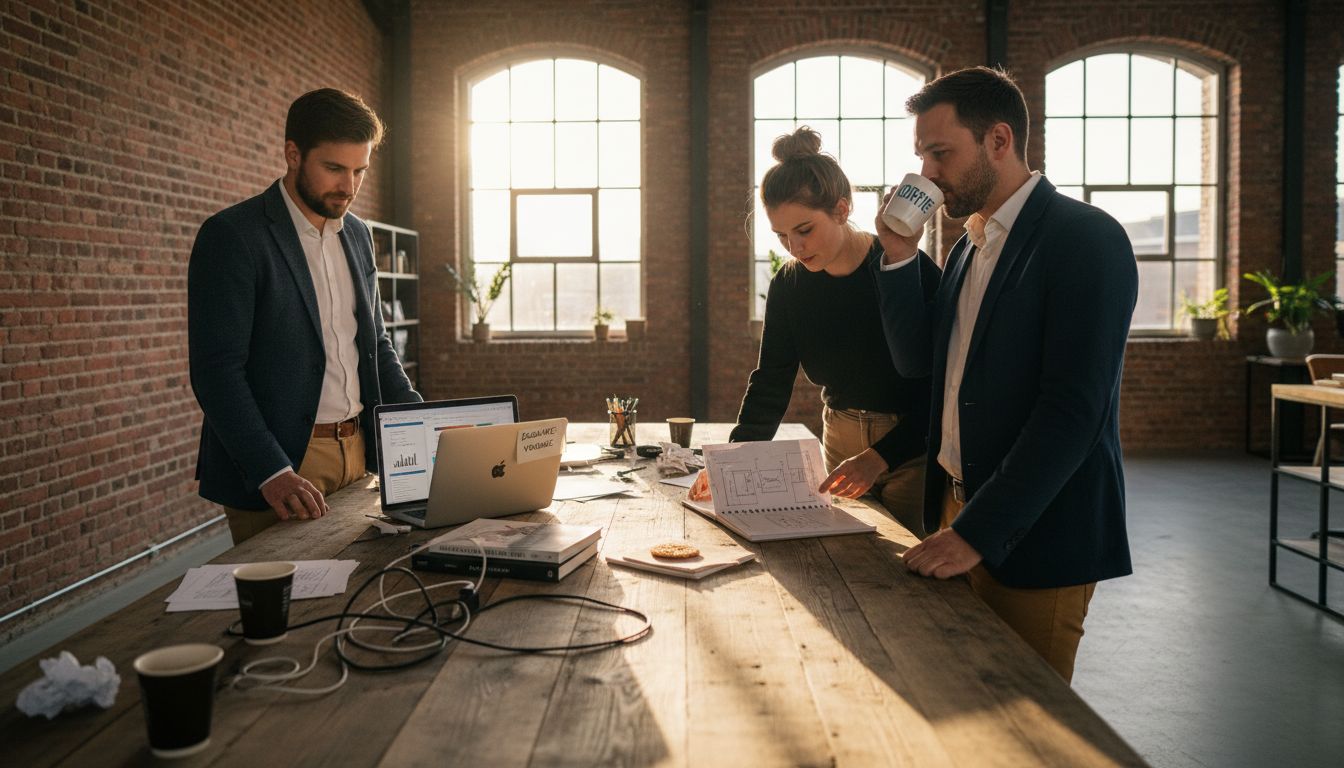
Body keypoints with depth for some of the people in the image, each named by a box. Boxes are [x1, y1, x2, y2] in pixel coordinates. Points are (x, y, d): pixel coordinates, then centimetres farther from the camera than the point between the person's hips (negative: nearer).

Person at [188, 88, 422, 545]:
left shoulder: (357, 235, 11)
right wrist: (272, 472, -26)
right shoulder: (231, 236, -11)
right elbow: (216, 370, -16)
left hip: (359, 455, 6)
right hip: (278, 464, -6)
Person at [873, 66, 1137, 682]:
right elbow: (917, 362, 12)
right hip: (958, 507, 8)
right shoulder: (970, 245, 13)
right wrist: (900, 260, -1)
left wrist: (980, 532, -23)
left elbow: (1073, 407, -21)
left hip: (1036, 537, -7)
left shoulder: (1086, 239, -14)